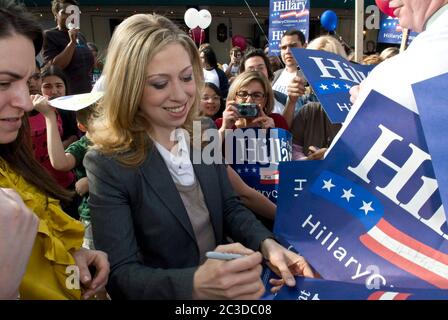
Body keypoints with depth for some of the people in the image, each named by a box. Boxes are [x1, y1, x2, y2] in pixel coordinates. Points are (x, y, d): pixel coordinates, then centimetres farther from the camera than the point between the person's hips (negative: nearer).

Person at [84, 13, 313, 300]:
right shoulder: (108, 164, -16)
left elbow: (229, 207, 6)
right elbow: (120, 275, -17)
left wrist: (267, 244, -13)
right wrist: (197, 284, -33)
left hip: (225, 285, 3)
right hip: (175, 291, -3)